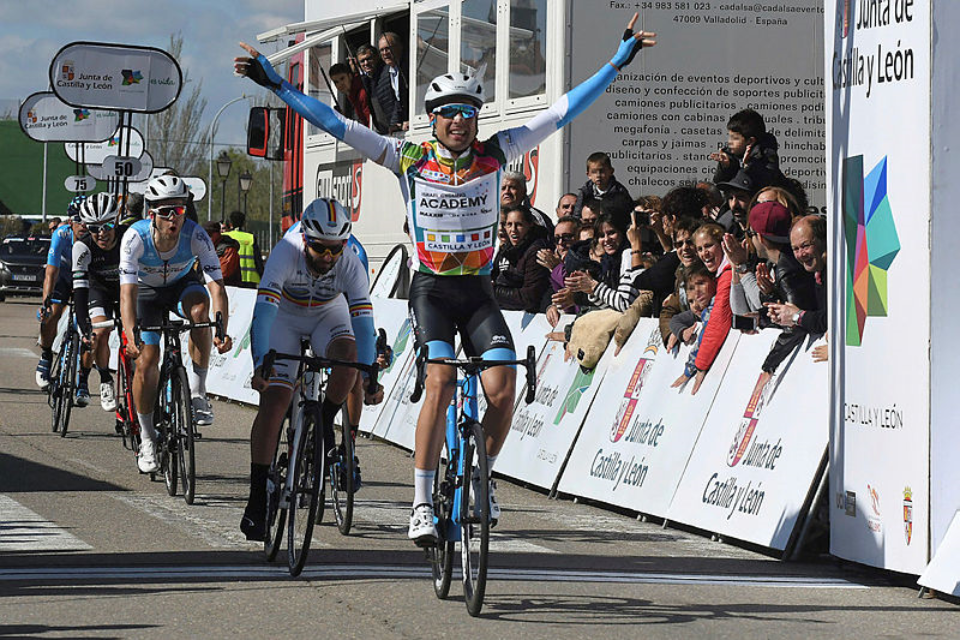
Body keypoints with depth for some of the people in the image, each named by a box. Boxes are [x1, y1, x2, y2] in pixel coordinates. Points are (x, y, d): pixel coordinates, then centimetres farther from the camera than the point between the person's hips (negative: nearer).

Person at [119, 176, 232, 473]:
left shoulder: (196, 236, -31)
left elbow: (217, 285, -35)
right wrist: (131, 336, -53)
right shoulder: (135, 237, -32)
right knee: (146, 360, -12)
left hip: (182, 284, 0)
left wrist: (222, 331, -51)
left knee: (199, 306, -34)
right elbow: (127, 292, -38)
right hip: (147, 290, 0)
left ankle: (197, 391, -22)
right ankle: (147, 439, 5)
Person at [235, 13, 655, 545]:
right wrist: (277, 86, -13)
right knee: (441, 383, -22)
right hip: (431, 287, -2)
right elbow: (336, 124, -7)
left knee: (503, 390, -14)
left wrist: (618, 61, -2)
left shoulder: (495, 154, 0)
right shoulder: (409, 159, -5)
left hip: (478, 291, 2)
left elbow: (560, 112, 1)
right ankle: (422, 504, -16)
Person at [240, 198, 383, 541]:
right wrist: (260, 364, -54)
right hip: (285, 313, -2)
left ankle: (325, 423, -4)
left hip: (328, 312, 2)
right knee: (274, 400, -16)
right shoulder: (285, 253, -34)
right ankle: (257, 497, -12)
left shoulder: (350, 265, -29)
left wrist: (370, 377, -46)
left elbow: (363, 321, -35)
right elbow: (263, 311, -41)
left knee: (349, 352, -32)